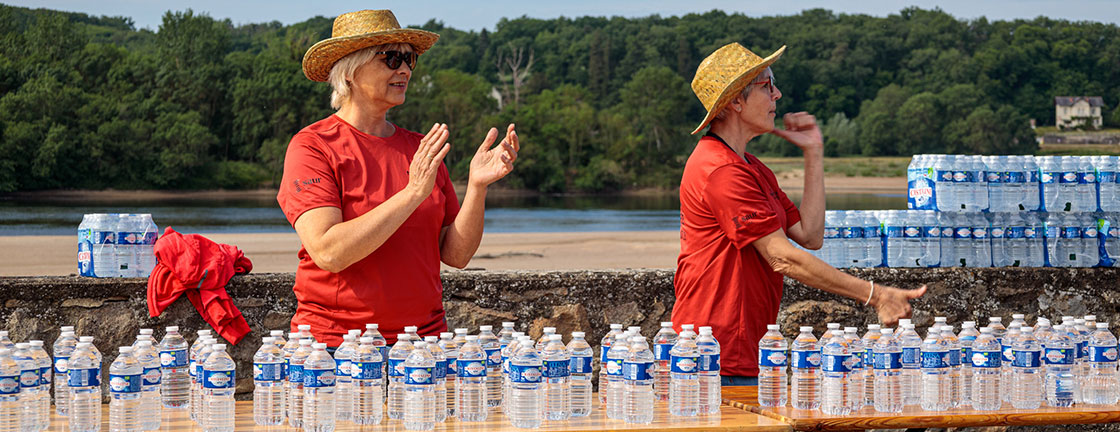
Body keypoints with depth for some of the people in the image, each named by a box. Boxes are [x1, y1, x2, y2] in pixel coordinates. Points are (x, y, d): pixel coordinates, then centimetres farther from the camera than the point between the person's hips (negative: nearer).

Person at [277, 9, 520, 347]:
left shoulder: (421, 149, 10)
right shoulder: (312, 147, -4)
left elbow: (456, 255, 7)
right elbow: (328, 253, -17)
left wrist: (477, 187, -8)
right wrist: (413, 193, -20)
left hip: (423, 335, 4)